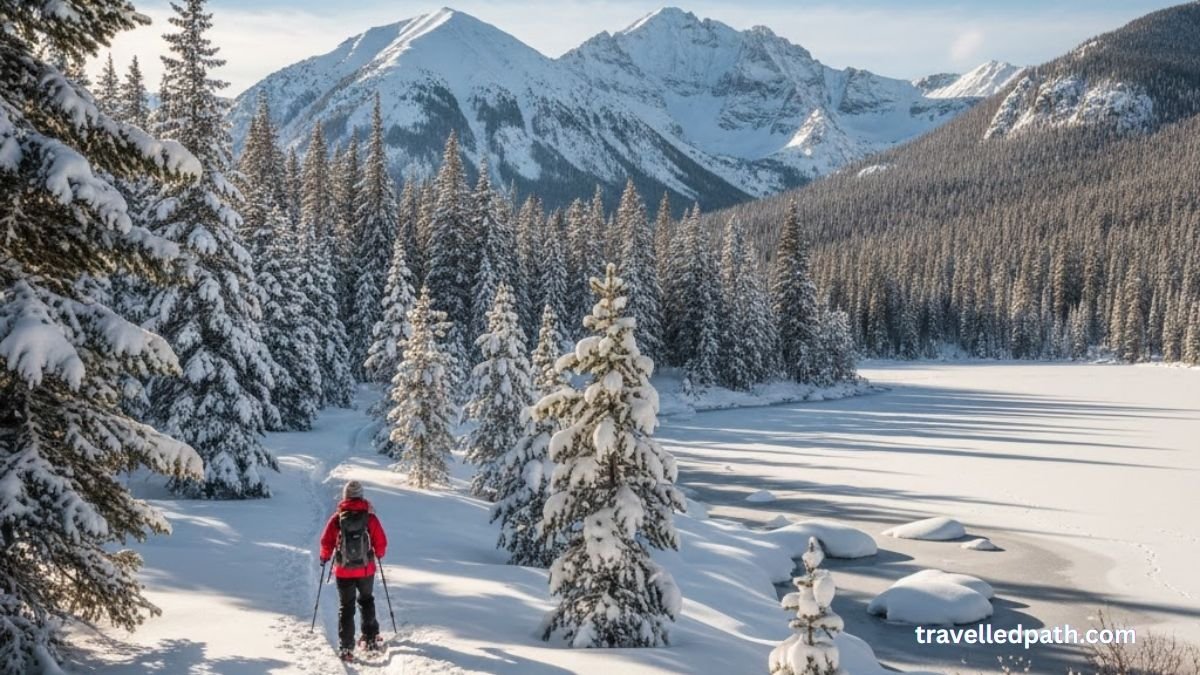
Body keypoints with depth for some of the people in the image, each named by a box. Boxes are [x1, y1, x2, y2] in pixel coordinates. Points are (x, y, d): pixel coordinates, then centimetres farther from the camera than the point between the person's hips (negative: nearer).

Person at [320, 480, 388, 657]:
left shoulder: (337, 518, -8)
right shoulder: (369, 517, -9)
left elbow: (326, 542, -4)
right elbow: (381, 542, -5)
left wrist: (325, 557, 16)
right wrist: (379, 554, 17)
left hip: (343, 570, 0)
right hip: (366, 569, 0)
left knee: (346, 607, 9)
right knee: (366, 601, 22)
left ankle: (346, 646, 4)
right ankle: (370, 638, 23)